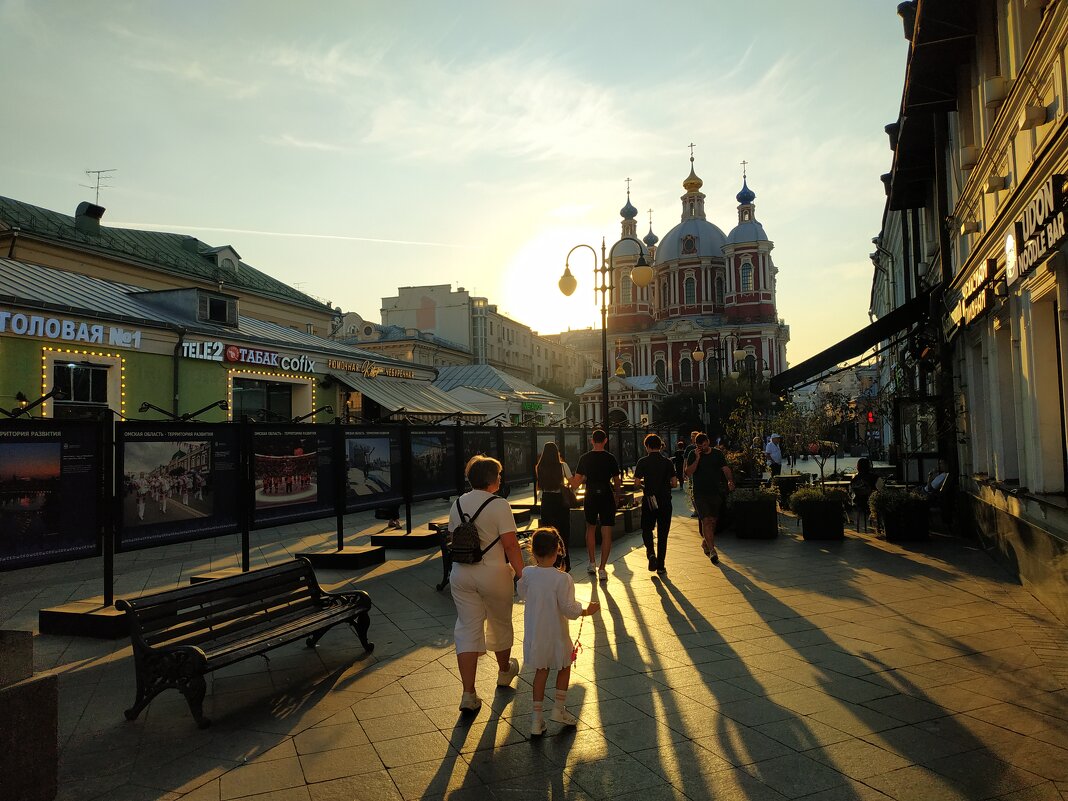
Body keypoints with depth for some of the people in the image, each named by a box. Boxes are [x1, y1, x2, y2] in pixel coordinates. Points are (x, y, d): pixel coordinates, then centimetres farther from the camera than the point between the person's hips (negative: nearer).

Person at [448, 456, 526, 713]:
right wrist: (521, 574, -12)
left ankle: (468, 694, 0)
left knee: (467, 629, 5)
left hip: (461, 573, 4)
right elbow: (510, 544, -17)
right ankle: (504, 672, 42)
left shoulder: (458, 504, 4)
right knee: (500, 624, 19)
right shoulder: (499, 505, -14)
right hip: (493, 573, -4)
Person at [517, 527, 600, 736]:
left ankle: (537, 717, 19)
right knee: (565, 666, 22)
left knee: (541, 670, 18)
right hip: (555, 634, -3)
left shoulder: (527, 574, -10)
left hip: (534, 634, 4)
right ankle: (559, 708, 24)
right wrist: (587, 610, -3)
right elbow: (568, 609, -20)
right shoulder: (562, 578, -22)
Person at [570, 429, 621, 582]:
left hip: (591, 498, 2)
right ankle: (602, 568, -2)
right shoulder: (611, 459, -5)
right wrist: (615, 490, 23)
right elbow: (617, 482, 3)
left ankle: (592, 564, 22)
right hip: (607, 498, -1)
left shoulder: (584, 458, -3)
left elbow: (575, 484, -5)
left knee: (590, 529, 20)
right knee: (606, 534, 2)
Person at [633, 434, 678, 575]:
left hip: (649, 501, -1)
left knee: (647, 530, 16)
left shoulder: (643, 462, -5)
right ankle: (660, 567, 9)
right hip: (665, 501, 2)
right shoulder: (668, 462, 1)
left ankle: (651, 552, -12)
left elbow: (636, 484, -7)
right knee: (662, 534, 9)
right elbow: (674, 484, 0)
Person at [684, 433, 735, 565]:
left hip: (715, 492, 3)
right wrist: (697, 459, -16)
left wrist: (730, 481, -18)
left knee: (713, 521, 10)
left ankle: (705, 543, 33)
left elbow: (726, 469, 0)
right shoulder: (693, 455, 0)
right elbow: (688, 473, -8)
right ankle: (712, 550, -12)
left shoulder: (718, 453, 6)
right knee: (706, 521, -13)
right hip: (700, 493, -3)